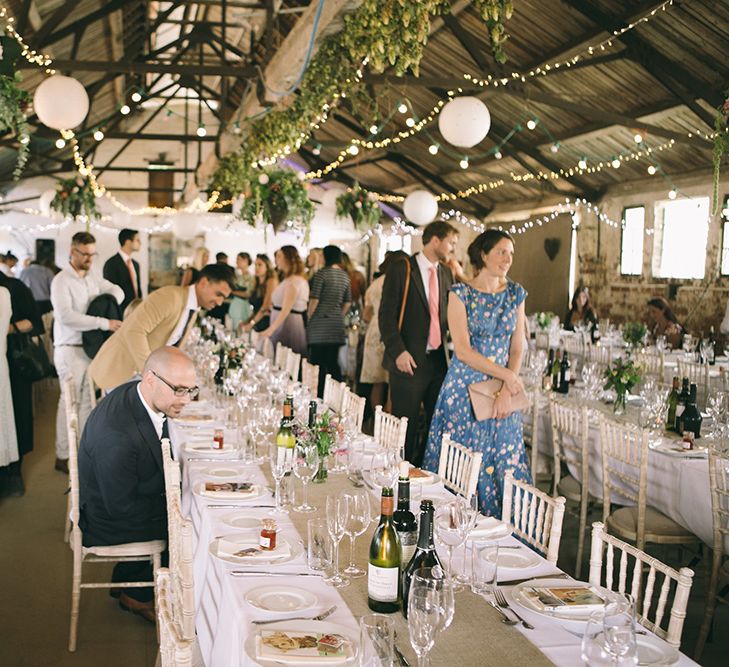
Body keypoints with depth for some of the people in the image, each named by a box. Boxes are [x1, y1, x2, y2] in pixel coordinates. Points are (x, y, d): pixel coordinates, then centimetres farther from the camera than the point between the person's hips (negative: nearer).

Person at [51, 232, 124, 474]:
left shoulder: (92, 277, 8)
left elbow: (116, 290, 23)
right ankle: (62, 456, 6)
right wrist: (104, 323, -27)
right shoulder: (61, 281, -14)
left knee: (87, 400, 11)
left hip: (90, 347, 7)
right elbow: (65, 316, -26)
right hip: (69, 350, -7)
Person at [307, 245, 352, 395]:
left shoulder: (322, 273, -8)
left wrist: (309, 318, 1)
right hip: (337, 324, 6)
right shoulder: (345, 275, 10)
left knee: (317, 362, -2)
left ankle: (320, 395, -3)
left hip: (320, 322, -6)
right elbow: (348, 302, 13)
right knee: (333, 362, 9)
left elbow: (314, 299, -11)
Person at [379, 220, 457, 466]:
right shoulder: (401, 270, -6)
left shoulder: (446, 273, 14)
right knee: (406, 427, 1)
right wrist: (398, 351, -17)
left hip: (439, 360, 6)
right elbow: (387, 315, -9)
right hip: (409, 361, -6)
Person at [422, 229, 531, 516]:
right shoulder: (460, 293, -7)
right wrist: (508, 375, -13)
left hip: (503, 390, 3)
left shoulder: (516, 294, 6)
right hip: (464, 390, -3)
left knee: (504, 465, 4)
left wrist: (507, 390, -9)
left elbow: (517, 348, 5)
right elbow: (463, 350, -13)